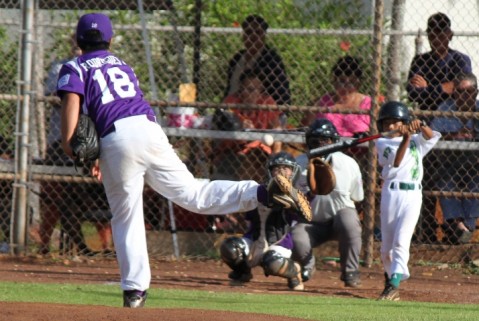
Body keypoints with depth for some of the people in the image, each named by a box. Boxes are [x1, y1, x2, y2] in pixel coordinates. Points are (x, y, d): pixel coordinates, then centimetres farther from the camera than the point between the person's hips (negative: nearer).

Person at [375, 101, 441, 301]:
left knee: (401, 241, -15)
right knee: (386, 245, 5)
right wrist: (406, 138, -17)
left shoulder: (416, 141, 14)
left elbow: (431, 137, -3)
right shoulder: (382, 143, 8)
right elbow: (395, 162, -8)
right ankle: (390, 278, 26)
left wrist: (420, 126, -20)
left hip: (412, 196, -1)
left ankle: (394, 284, -22)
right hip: (390, 194, 1)